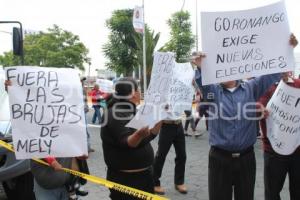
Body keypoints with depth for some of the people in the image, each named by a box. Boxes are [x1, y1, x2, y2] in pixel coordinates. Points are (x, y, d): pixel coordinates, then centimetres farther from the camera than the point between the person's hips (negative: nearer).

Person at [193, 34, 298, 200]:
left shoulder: (252, 88, 6)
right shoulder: (213, 91, 1)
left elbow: (273, 73, 2)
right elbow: (201, 83, -17)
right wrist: (200, 68, -38)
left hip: (246, 158, 2)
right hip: (220, 158, -1)